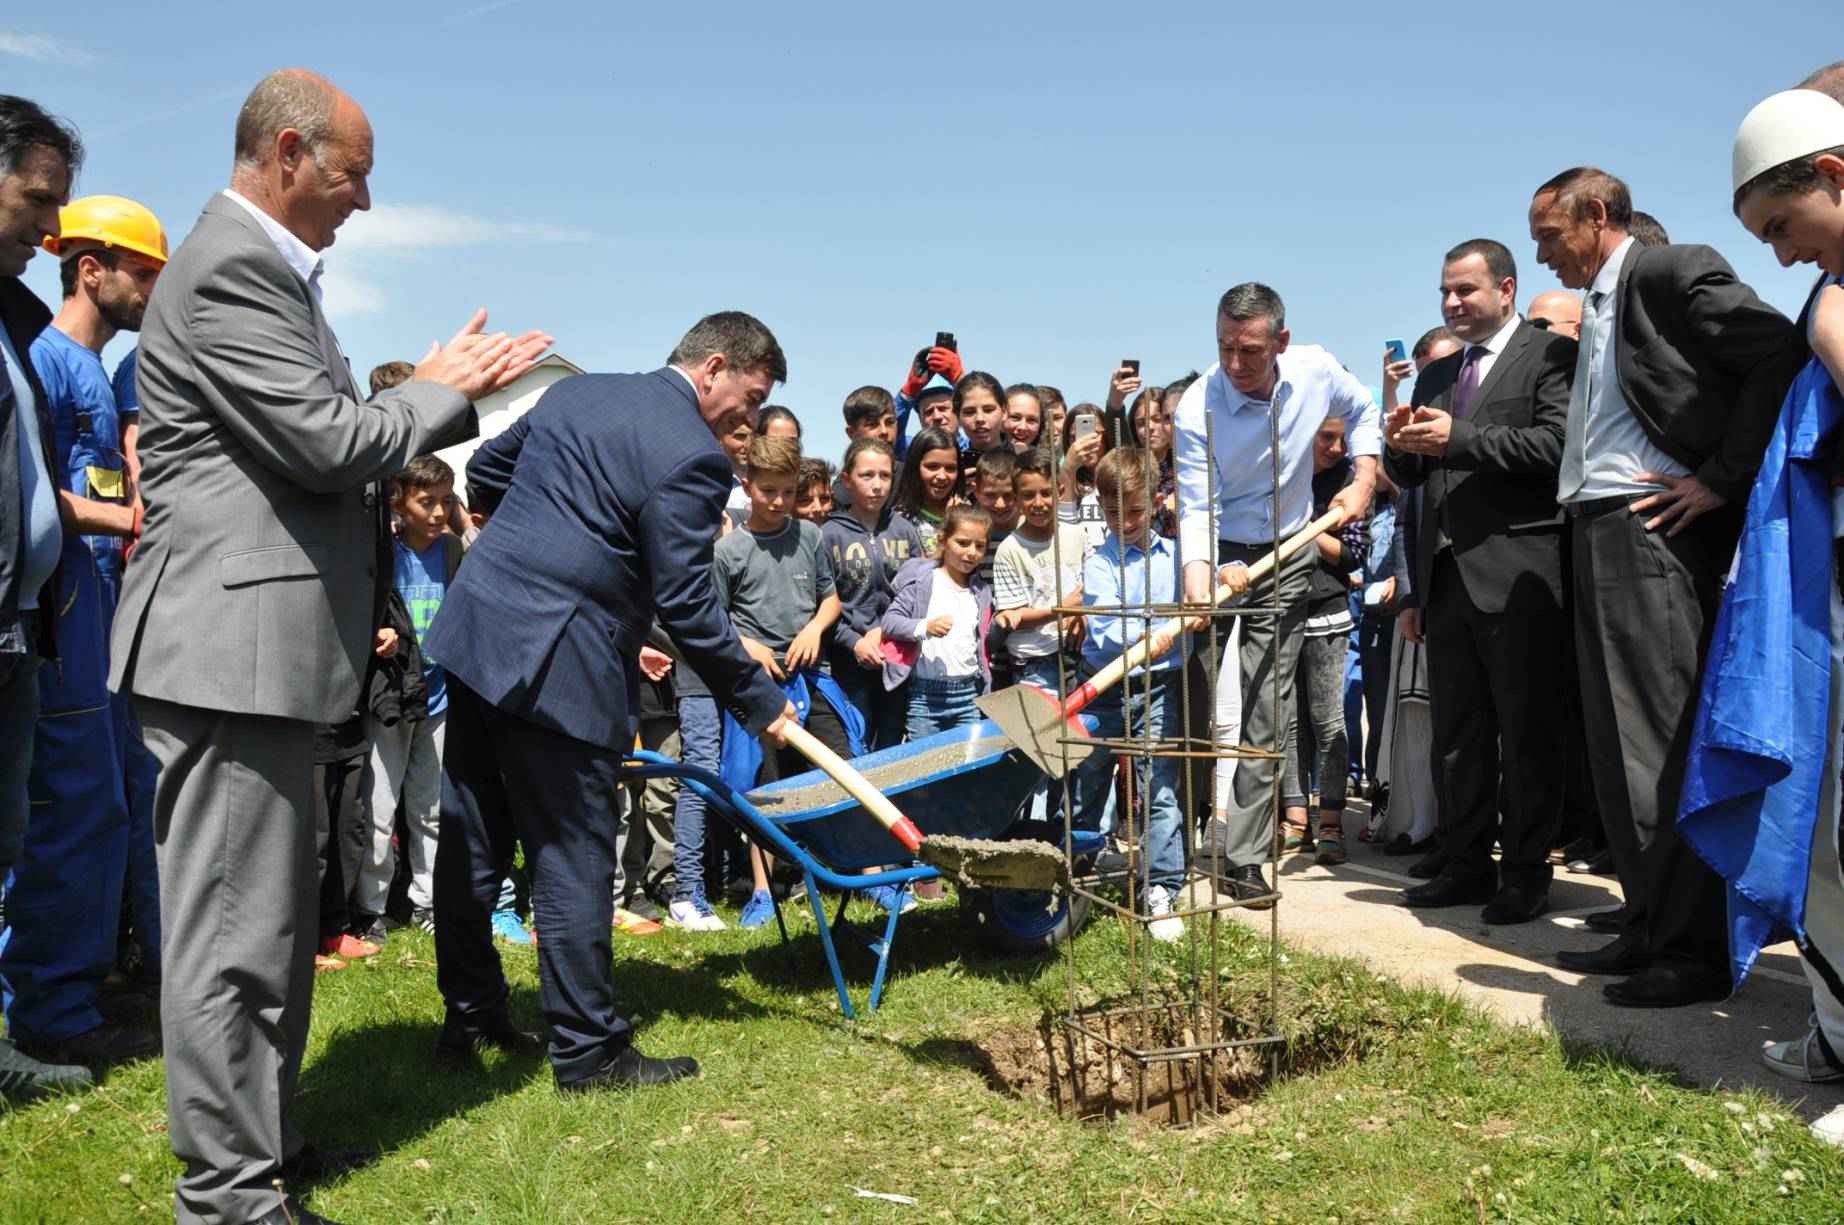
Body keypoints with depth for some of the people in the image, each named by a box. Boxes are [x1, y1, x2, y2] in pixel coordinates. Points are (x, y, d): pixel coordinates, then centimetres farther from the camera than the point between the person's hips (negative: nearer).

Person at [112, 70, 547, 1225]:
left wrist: (443, 392, 11)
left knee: (275, 913, 18)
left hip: (260, 641, 11)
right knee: (235, 923, -3)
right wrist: (446, 390, -4)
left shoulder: (266, 268, 18)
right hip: (234, 641, -11)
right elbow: (329, 443, -18)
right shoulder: (230, 269, -14)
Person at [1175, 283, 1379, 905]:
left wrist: (1363, 479, 4)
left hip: (1287, 558, 2)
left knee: (1264, 711, -2)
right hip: (1220, 556, -2)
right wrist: (1197, 571, -39)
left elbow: (1361, 411, 15)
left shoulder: (1317, 372, -9)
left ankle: (1242, 855, 2)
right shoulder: (1198, 408, -19)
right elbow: (1196, 507, -23)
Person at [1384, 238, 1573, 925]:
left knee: (1527, 732, 0)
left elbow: (1556, 444, -16)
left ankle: (1526, 873, 9)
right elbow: (1409, 476, 19)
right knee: (1456, 734, 12)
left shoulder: (1550, 355, -1)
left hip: (1517, 573, -7)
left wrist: (1457, 439, -19)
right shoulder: (1437, 376, 20)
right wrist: (1402, 446, -3)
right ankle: (1468, 866, 21)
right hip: (1447, 576, 7)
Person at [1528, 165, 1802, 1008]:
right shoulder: (1596, 311, 23)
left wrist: (1722, 478, -15)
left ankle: (1697, 947, 0)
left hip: (1656, 530, -9)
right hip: (1598, 536, 10)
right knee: (1617, 744, 11)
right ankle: (1650, 926, 20)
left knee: (1667, 742, -8)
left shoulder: (1674, 272, -4)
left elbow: (1782, 355, -15)